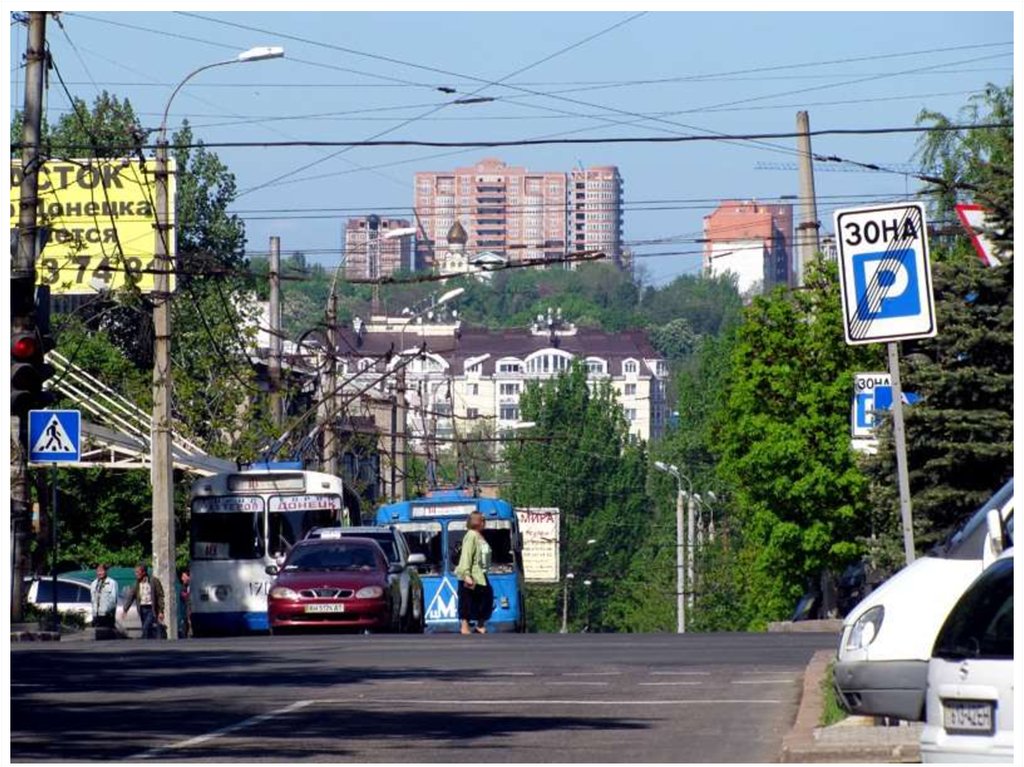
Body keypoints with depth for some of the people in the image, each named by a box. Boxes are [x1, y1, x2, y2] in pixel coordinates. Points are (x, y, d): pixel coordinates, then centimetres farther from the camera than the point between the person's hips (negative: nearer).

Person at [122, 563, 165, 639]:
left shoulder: (154, 581, -6)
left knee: (146, 628, -18)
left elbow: (160, 596, -7)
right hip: (142, 609, 6)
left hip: (151, 609, -6)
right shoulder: (137, 583, 9)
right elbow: (130, 596, 4)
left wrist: (161, 612, -12)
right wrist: (125, 609, -6)